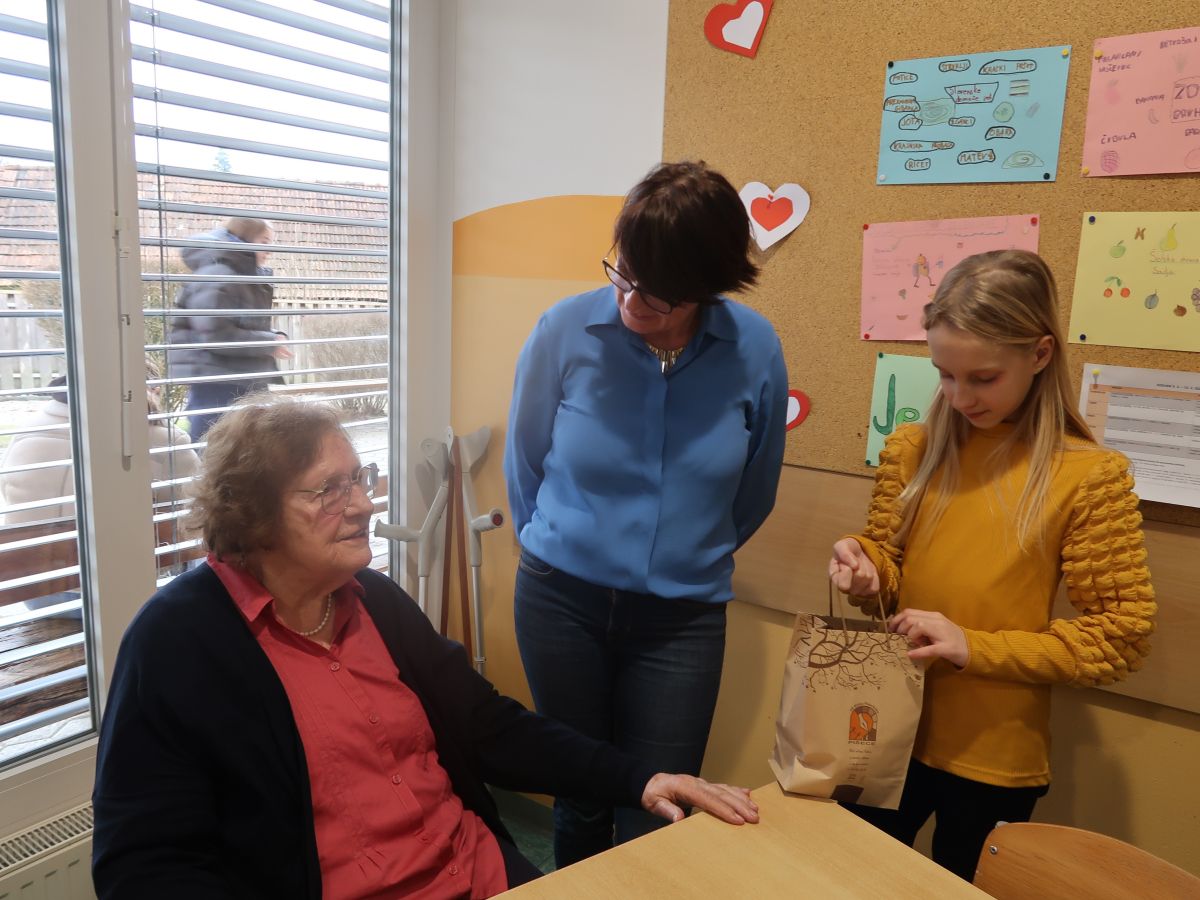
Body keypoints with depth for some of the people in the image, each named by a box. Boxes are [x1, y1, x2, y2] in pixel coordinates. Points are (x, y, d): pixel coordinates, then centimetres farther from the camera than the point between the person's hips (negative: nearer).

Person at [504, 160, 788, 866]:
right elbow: (524, 465, 4)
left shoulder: (756, 352, -11)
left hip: (683, 617, 0)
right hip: (562, 600, 1)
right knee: (581, 797, 17)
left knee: (653, 821, 8)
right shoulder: (566, 331, -12)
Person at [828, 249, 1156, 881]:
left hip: (994, 762, -3)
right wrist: (866, 573, -15)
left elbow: (1122, 636, -11)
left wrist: (974, 646, -20)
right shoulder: (911, 450, -1)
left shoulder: (1090, 476, -12)